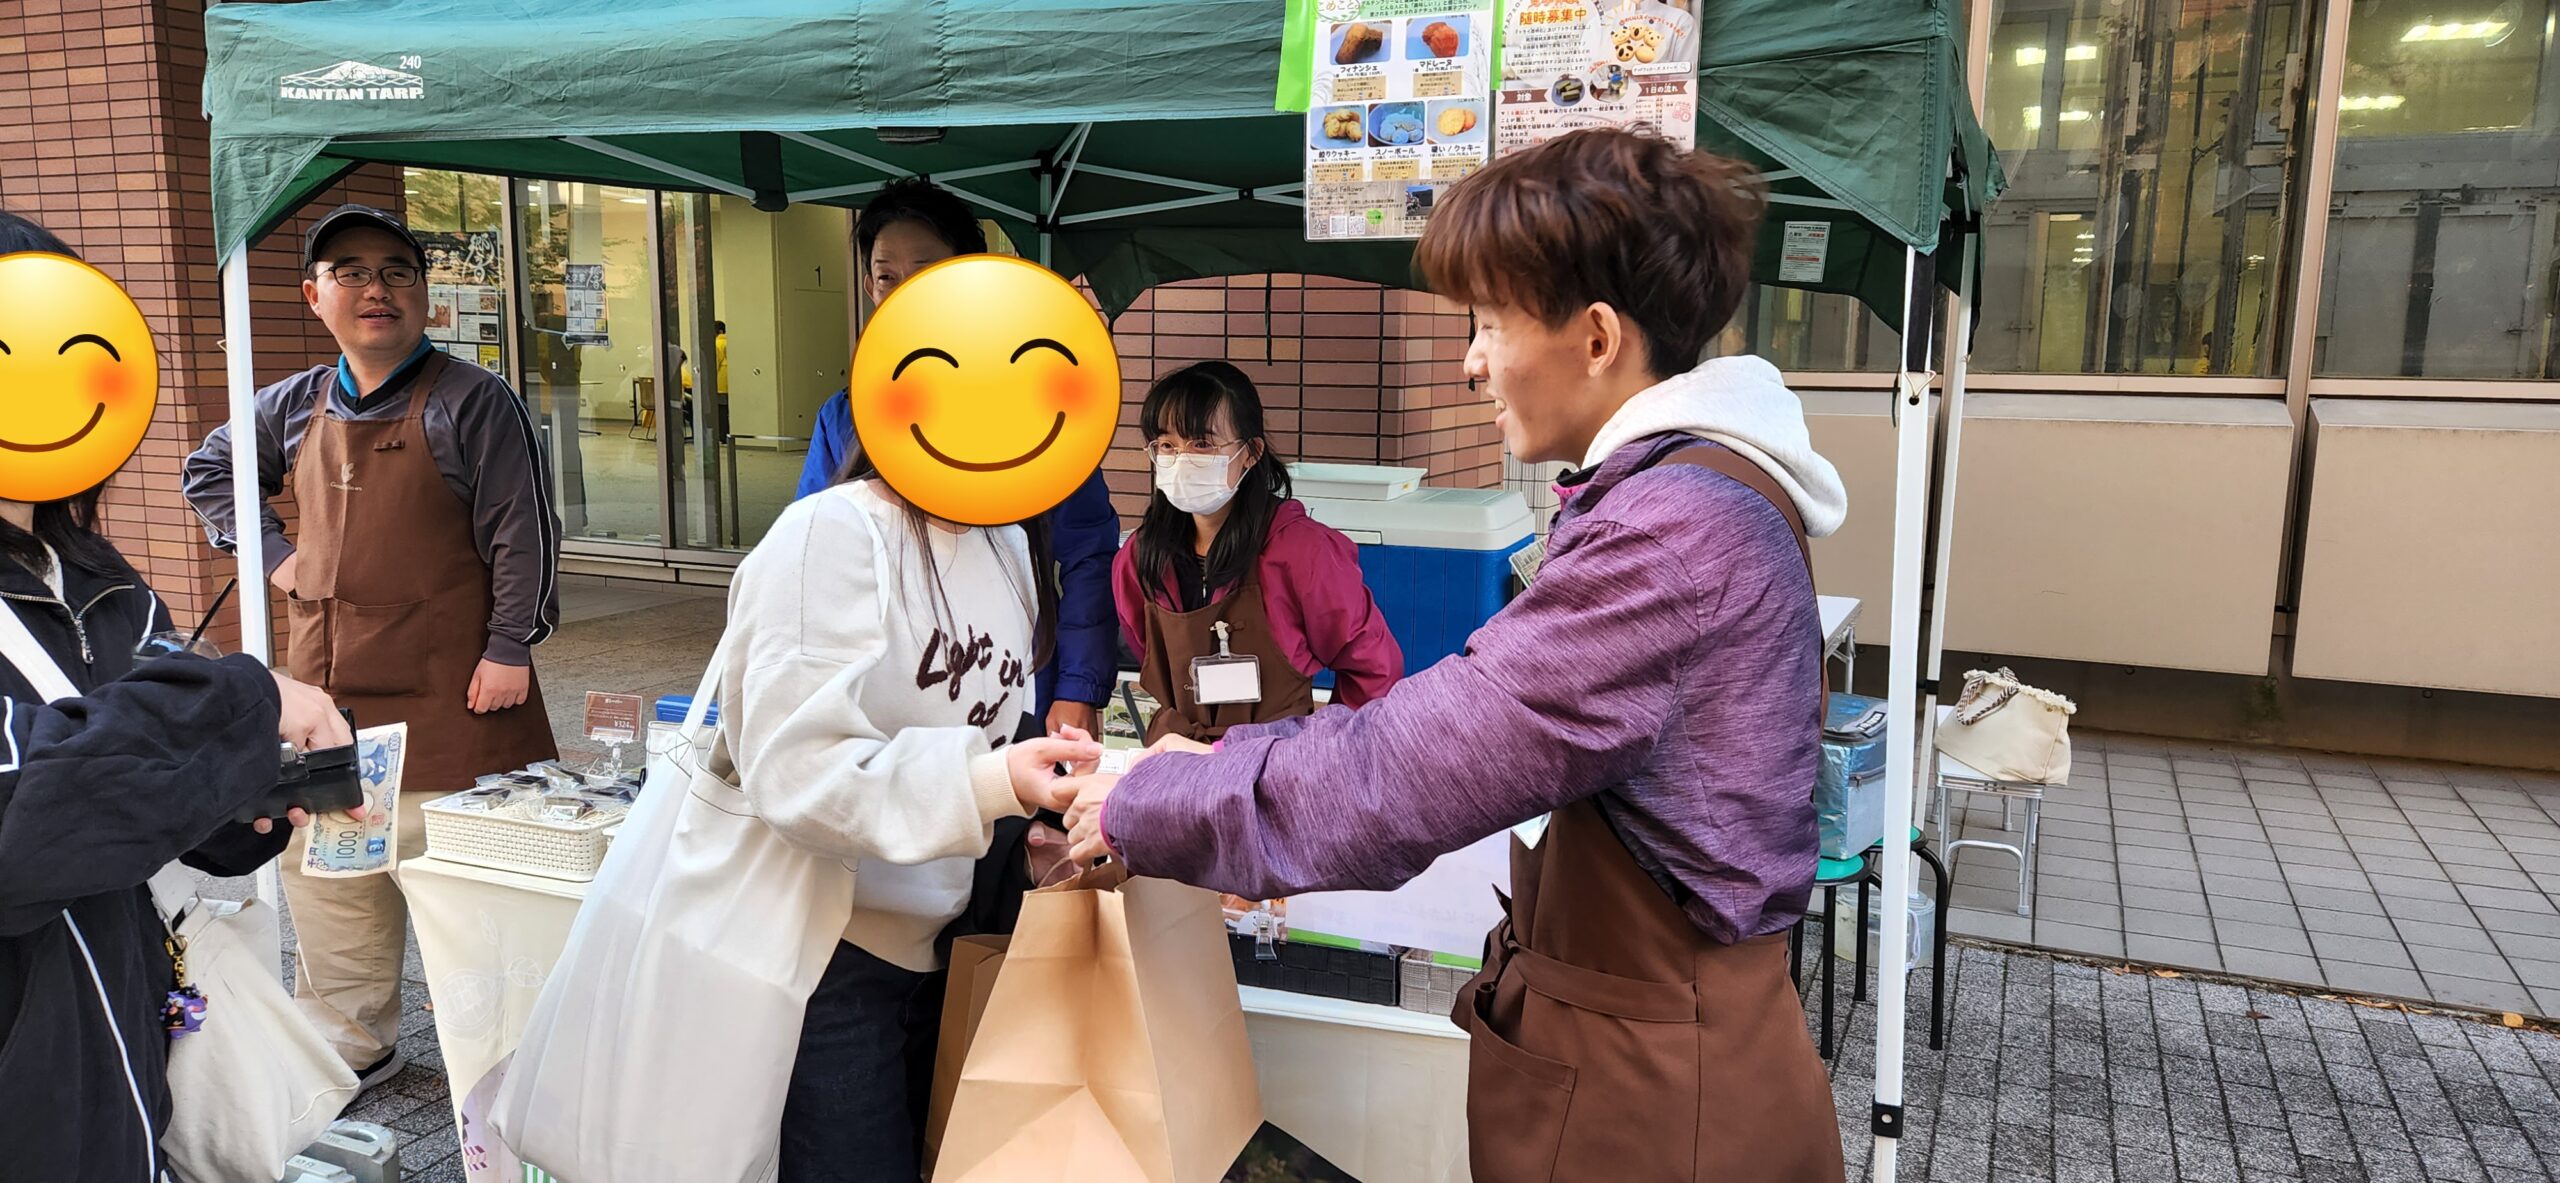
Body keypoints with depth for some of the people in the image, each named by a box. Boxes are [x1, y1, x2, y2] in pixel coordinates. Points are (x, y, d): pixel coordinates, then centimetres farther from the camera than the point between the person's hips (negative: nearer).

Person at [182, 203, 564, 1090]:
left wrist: (510, 648, -14)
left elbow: (523, 535, -11)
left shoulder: (472, 403, -8)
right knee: (327, 871, 15)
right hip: (327, 687, 7)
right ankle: (348, 1048, 32)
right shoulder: (295, 408, 9)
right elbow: (210, 471, 27)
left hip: (450, 692, -6)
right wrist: (272, 556, 12)